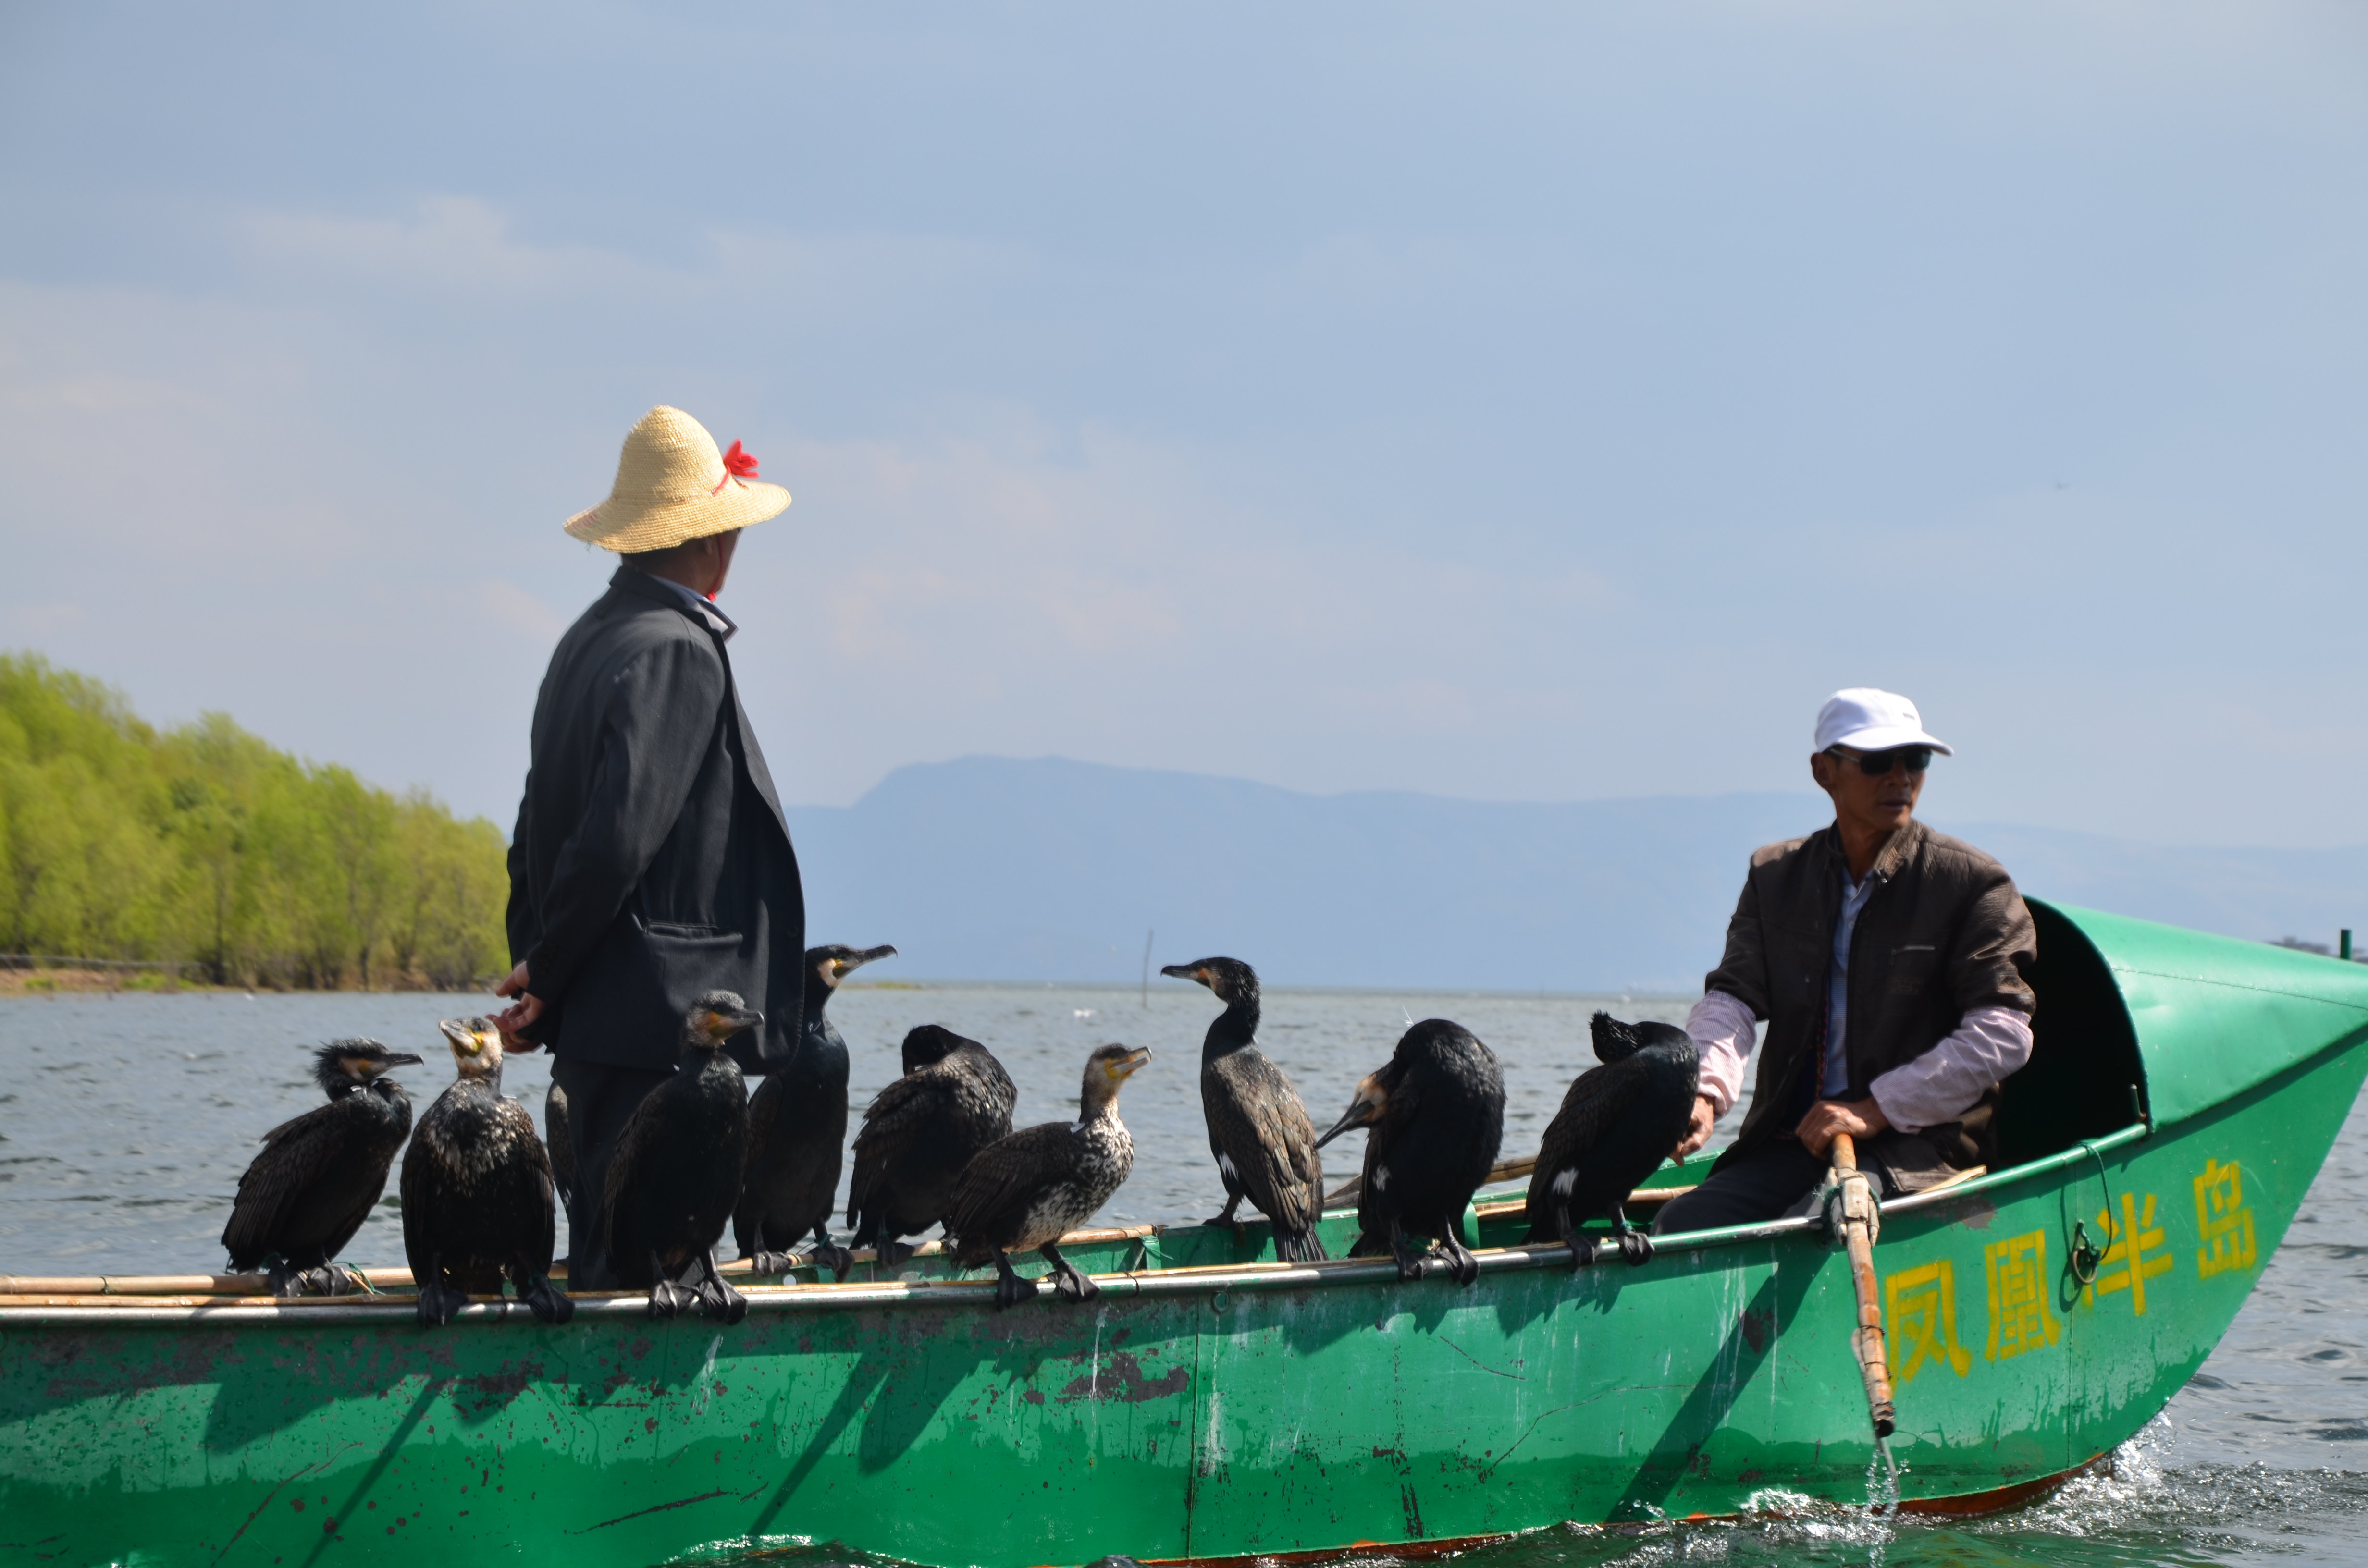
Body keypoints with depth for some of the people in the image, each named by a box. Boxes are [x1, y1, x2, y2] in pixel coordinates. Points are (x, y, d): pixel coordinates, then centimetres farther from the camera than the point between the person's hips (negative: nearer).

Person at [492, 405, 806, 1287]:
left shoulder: (588, 638, 15)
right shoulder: (678, 652, -14)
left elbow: (537, 833, 17)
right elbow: (618, 838, -21)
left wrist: (536, 985, 13)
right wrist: (547, 975, -8)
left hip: (597, 1023, 9)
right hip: (659, 1024, -9)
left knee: (605, 1249, 12)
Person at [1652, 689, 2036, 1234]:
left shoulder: (1971, 883, 1)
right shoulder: (1775, 876, 14)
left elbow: (2004, 1032, -8)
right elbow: (1731, 998, 2)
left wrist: (1876, 1111, -14)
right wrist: (1704, 1092, -21)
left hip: (1918, 1147, -4)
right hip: (1787, 1143, 4)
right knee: (1679, 1227, -21)